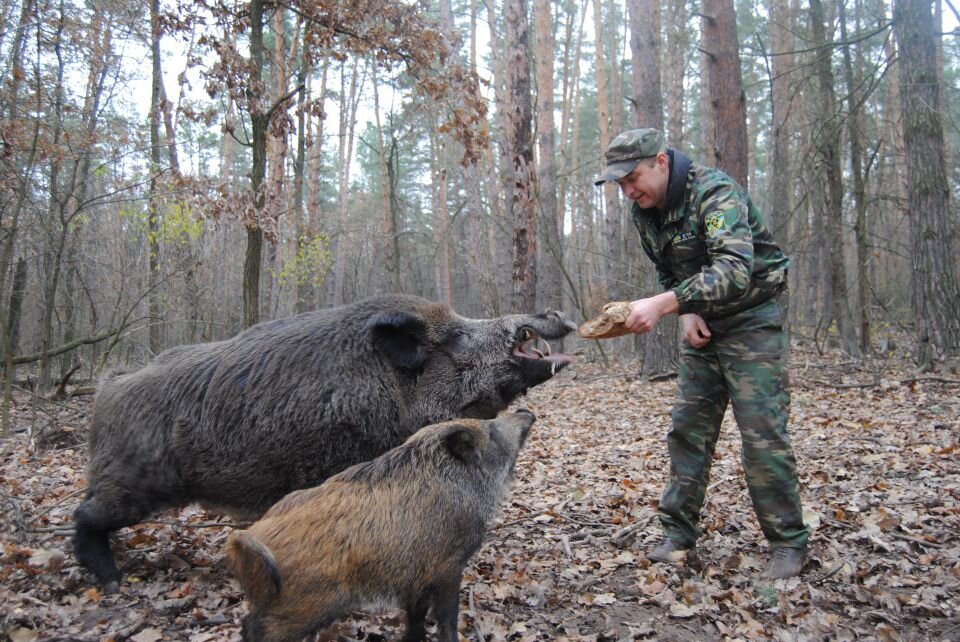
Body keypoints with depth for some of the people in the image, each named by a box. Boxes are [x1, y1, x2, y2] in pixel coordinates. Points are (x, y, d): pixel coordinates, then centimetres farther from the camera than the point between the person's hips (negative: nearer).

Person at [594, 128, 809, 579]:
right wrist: (686, 313, -5)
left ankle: (788, 543, 6)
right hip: (702, 323, 7)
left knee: (762, 432, -8)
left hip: (751, 319, -7)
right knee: (687, 428, 5)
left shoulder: (715, 193, -24)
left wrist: (661, 305, -47)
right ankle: (679, 531, 15)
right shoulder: (644, 211, 1)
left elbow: (734, 271, -39)